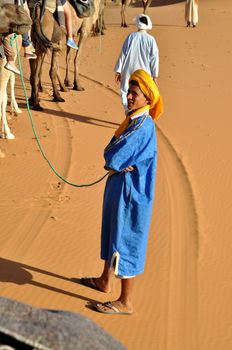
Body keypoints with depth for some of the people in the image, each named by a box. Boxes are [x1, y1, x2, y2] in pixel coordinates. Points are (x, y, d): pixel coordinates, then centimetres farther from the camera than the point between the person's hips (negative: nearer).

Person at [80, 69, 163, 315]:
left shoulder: (142, 127, -24)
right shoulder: (133, 119, 7)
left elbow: (113, 158, -26)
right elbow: (111, 153, 6)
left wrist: (113, 160, -6)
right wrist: (117, 162, -12)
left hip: (131, 191, -10)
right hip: (119, 185, 10)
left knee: (125, 241, -1)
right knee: (112, 232, 24)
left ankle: (125, 302, 10)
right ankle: (105, 281, 44)